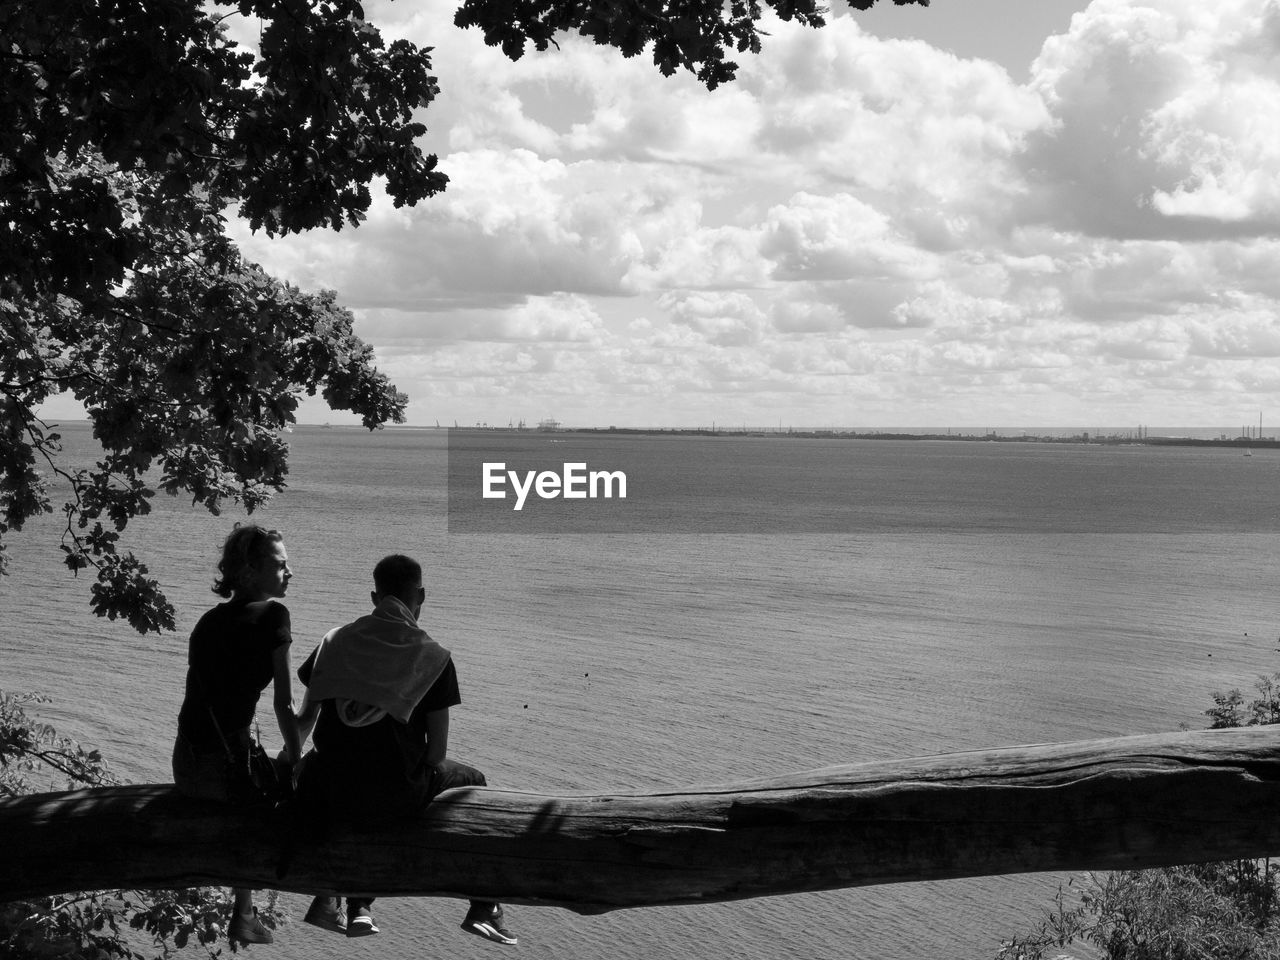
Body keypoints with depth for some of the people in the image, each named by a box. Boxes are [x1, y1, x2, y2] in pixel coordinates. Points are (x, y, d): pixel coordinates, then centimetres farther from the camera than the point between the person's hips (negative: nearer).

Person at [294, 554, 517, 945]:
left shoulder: (335, 641, 5)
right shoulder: (432, 656, -5)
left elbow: (305, 719, 14)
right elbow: (437, 752, -6)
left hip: (334, 796, 3)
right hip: (398, 796, -3)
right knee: (471, 782, 25)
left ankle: (358, 907, 37)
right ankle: (484, 910, 26)